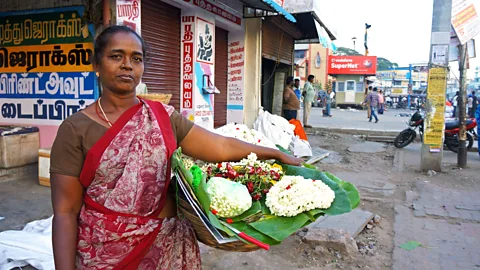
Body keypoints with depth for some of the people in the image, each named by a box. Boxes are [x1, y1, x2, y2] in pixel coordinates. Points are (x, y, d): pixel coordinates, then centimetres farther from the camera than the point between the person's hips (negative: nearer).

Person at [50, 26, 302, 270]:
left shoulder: (164, 117, 0)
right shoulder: (75, 129, -9)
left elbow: (222, 146, 0)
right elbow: (65, 211, -9)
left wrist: (277, 154, -1)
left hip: (167, 245, 3)